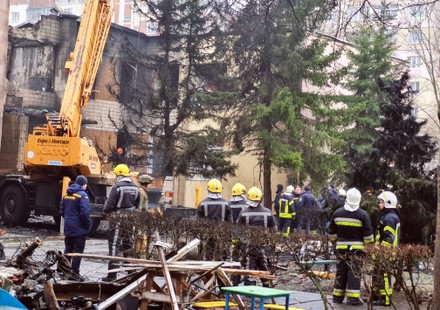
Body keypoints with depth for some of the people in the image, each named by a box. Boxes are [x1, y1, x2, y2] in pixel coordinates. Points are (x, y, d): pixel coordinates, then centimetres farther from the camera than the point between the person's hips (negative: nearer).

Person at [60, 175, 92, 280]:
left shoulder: (67, 195, 8)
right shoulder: (82, 195, -15)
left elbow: (62, 211, 14)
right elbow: (85, 213, -21)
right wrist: (88, 225, -10)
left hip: (68, 228, 7)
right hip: (79, 229, -7)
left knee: (68, 250, 15)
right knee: (78, 251, 0)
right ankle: (74, 273, 0)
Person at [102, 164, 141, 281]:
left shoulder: (117, 187, -14)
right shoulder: (135, 188, 5)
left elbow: (109, 204, -14)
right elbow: (137, 204, 12)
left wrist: (106, 212, 4)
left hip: (118, 219, -6)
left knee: (114, 245, -4)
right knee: (128, 244, 20)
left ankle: (112, 274, -7)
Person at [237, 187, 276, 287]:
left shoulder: (244, 213, -8)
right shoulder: (268, 213, -2)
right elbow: (274, 230, 4)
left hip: (248, 246, -2)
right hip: (264, 246, 2)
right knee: (265, 270, 14)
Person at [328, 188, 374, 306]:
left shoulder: (337, 213, 3)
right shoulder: (363, 214, -8)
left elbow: (332, 233, 9)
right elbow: (368, 234, -8)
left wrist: (335, 241, 24)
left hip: (341, 247, 3)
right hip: (356, 248, -3)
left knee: (341, 271, 11)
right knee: (354, 272, 0)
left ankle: (338, 296, 16)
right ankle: (353, 298, -1)